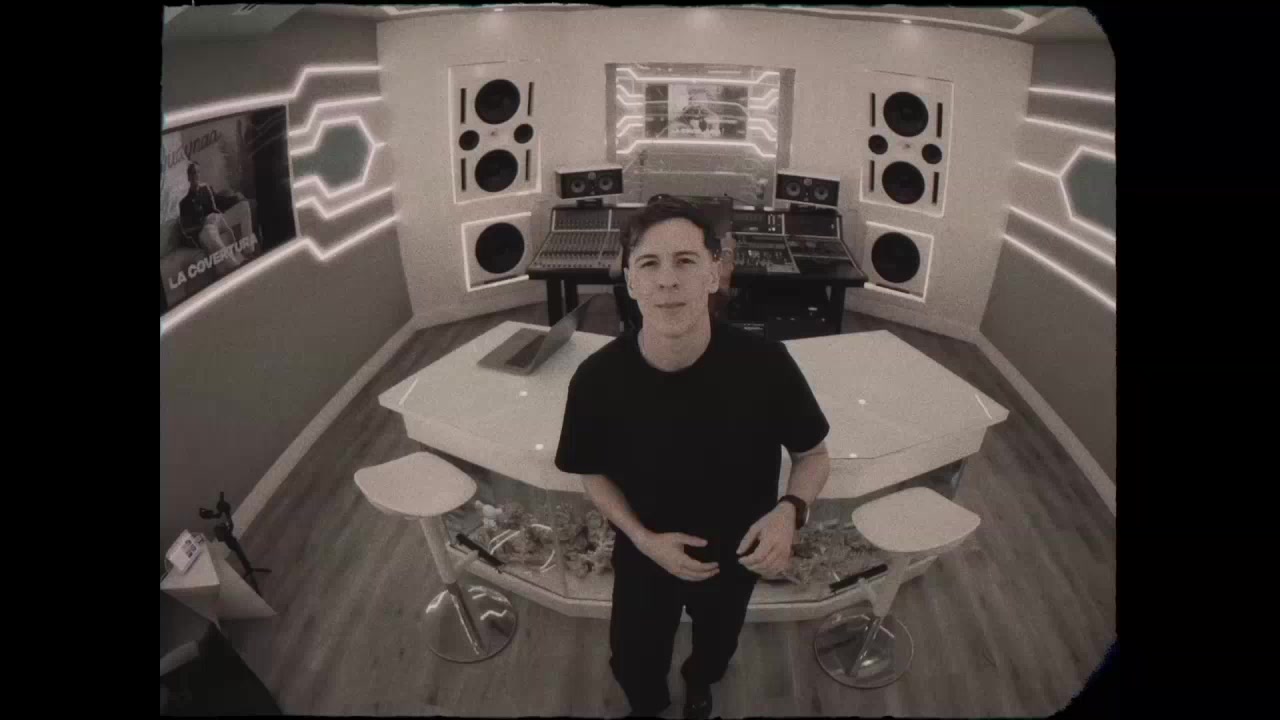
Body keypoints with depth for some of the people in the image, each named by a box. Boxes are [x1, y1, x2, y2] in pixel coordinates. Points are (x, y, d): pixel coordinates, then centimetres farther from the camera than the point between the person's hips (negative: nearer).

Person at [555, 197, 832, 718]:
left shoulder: (764, 364, -31)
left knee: (715, 650, 32)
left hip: (736, 556, 1)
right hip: (644, 556, 0)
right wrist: (643, 539, -23)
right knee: (634, 667, 25)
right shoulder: (597, 378, -28)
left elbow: (814, 454, -12)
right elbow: (593, 473, -8)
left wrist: (790, 510, -32)